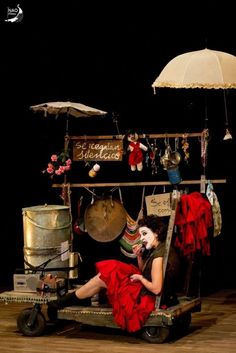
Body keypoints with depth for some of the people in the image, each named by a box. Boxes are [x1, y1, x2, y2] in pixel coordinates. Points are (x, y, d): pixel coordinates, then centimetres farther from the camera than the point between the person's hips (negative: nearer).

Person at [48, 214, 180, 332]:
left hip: (145, 298, -10)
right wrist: (139, 256, 1)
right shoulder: (155, 249, 6)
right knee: (111, 268, 13)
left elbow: (156, 289, -27)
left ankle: (61, 303, 14)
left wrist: (140, 278, -11)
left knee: (102, 279, -1)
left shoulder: (158, 255, -25)